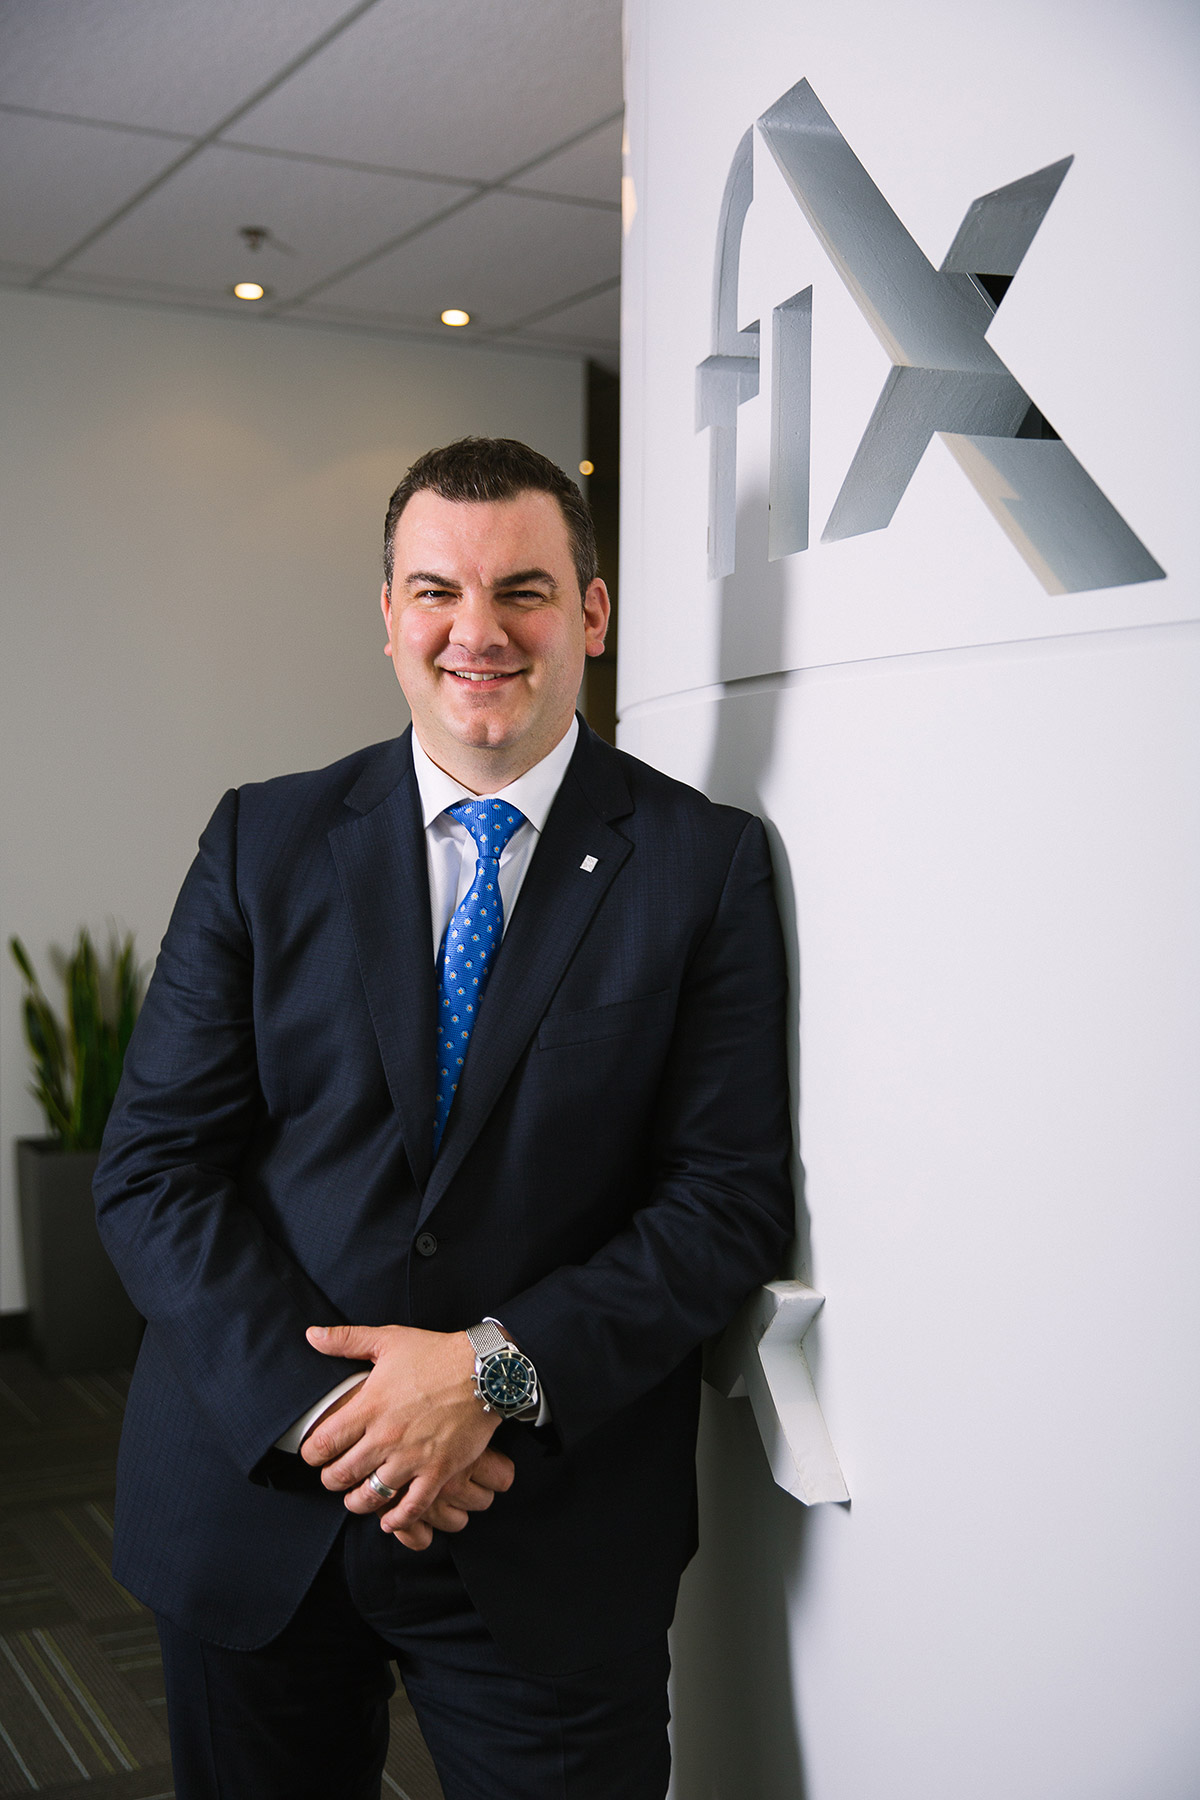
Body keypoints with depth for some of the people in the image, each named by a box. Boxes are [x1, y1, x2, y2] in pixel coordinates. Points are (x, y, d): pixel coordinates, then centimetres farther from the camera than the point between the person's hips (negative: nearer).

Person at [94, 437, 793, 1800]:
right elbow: (153, 1169, -2)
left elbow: (733, 1196, -7)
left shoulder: (706, 862, -4)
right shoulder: (262, 842, 1)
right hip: (256, 1500, 2)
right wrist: (316, 1399, -15)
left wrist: (501, 1371, -18)